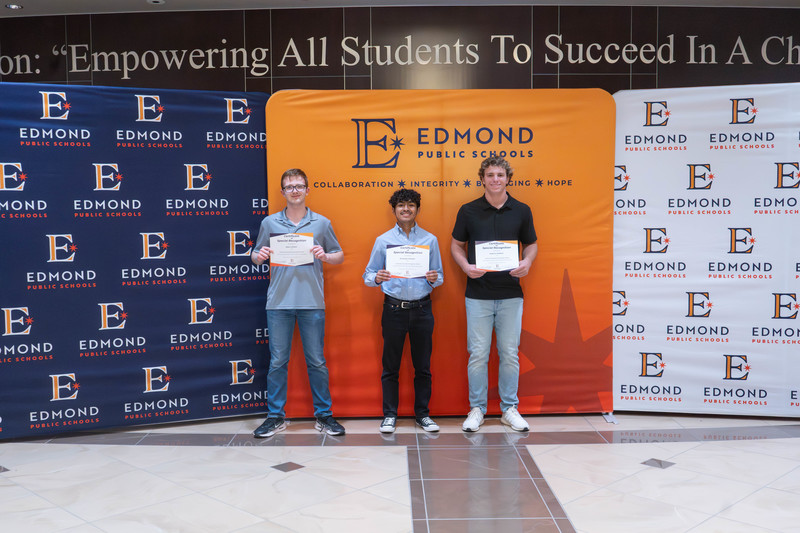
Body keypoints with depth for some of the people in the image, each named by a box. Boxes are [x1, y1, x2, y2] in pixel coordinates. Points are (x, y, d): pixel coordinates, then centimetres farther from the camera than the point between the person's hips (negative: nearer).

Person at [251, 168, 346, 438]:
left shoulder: (321, 223, 7)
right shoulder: (270, 222, 8)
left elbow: (339, 256, 12)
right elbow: (255, 256, 14)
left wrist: (324, 256, -9)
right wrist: (260, 256, -8)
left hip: (312, 302, 0)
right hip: (279, 301, 1)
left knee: (317, 362, 5)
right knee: (277, 361, 5)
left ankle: (324, 415, 17)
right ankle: (276, 416, 16)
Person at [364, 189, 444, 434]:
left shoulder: (430, 240, 8)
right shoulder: (383, 240, 5)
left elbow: (440, 276, 10)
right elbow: (368, 275, 6)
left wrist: (434, 279, -13)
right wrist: (377, 278, -17)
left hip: (422, 308, 1)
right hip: (394, 308, -1)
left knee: (423, 365, 7)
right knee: (391, 366, 5)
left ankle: (423, 414, 20)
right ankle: (389, 415, 16)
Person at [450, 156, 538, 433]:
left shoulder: (521, 211, 5)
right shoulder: (469, 210, 2)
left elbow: (532, 244, 13)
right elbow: (456, 245, 9)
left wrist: (527, 262, -8)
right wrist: (466, 266, -10)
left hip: (511, 294, 1)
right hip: (478, 294, -1)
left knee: (510, 353, 7)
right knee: (478, 354, 3)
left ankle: (509, 409, 20)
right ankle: (477, 409, 16)